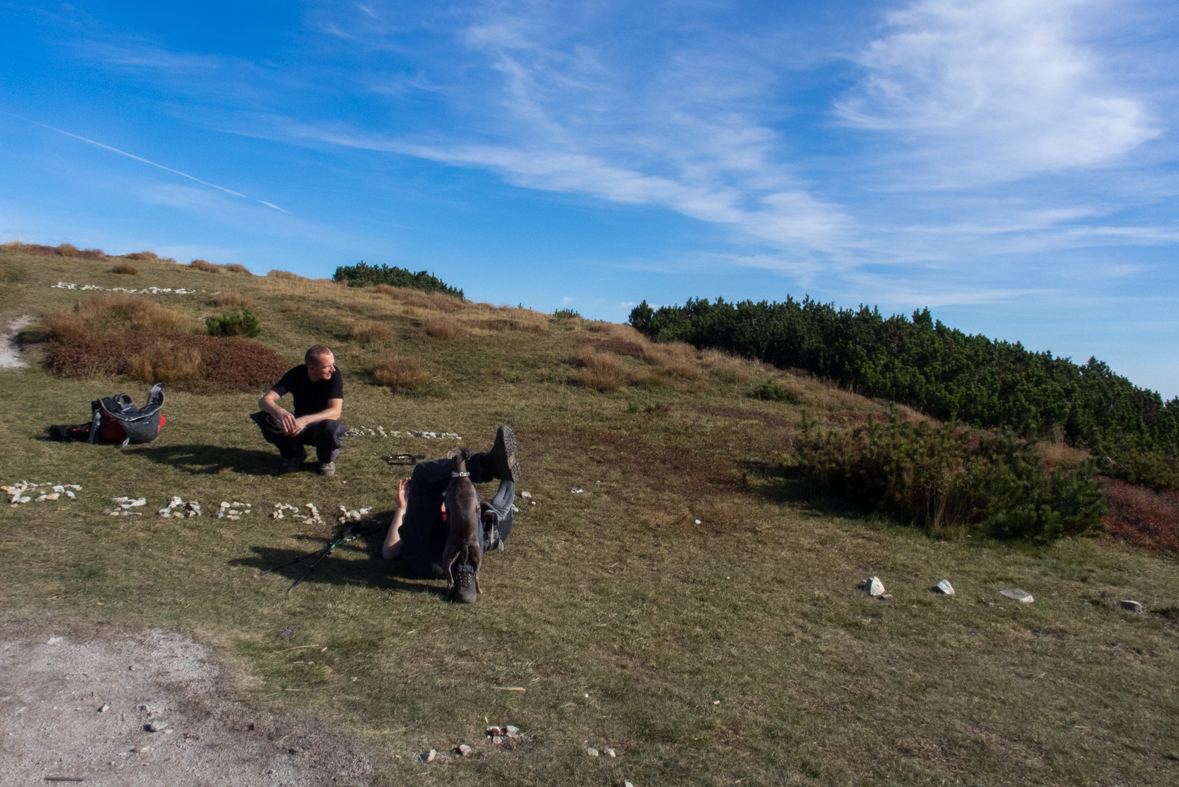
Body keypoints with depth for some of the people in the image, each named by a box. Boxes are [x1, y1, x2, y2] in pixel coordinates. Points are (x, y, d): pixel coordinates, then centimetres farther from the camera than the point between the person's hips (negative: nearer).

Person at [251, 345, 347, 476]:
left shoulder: (334, 375, -21)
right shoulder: (296, 374, -16)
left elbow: (335, 412, -30)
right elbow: (264, 401, -24)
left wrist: (306, 420, -46)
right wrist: (280, 412, -48)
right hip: (298, 424, 2)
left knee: (329, 426, -39)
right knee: (267, 418, -25)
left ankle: (326, 459, -3)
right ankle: (294, 454, 2)